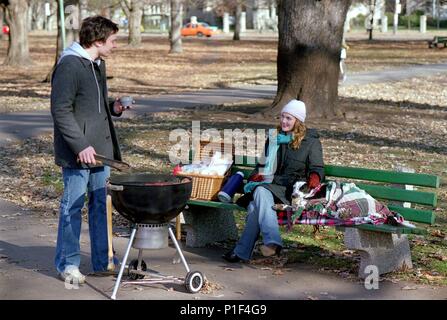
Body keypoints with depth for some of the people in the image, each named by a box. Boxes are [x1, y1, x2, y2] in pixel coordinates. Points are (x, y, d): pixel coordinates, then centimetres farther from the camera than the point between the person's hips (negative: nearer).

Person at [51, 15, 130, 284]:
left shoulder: (99, 65, 14)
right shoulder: (69, 65, -15)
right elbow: (61, 110, -18)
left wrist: (113, 107, 4)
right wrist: (81, 146, -21)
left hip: (100, 149, 9)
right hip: (77, 153, -9)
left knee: (102, 204, 13)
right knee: (73, 206, 0)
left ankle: (102, 261, 22)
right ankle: (68, 264, 12)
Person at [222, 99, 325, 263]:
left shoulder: (311, 141, 10)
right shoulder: (274, 138, 23)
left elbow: (317, 168, 5)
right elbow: (264, 163, 30)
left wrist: (314, 178, -19)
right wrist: (257, 174, 8)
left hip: (293, 189, -4)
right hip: (272, 184, 5)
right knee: (260, 192, -35)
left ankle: (242, 251, -41)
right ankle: (272, 242, -46)